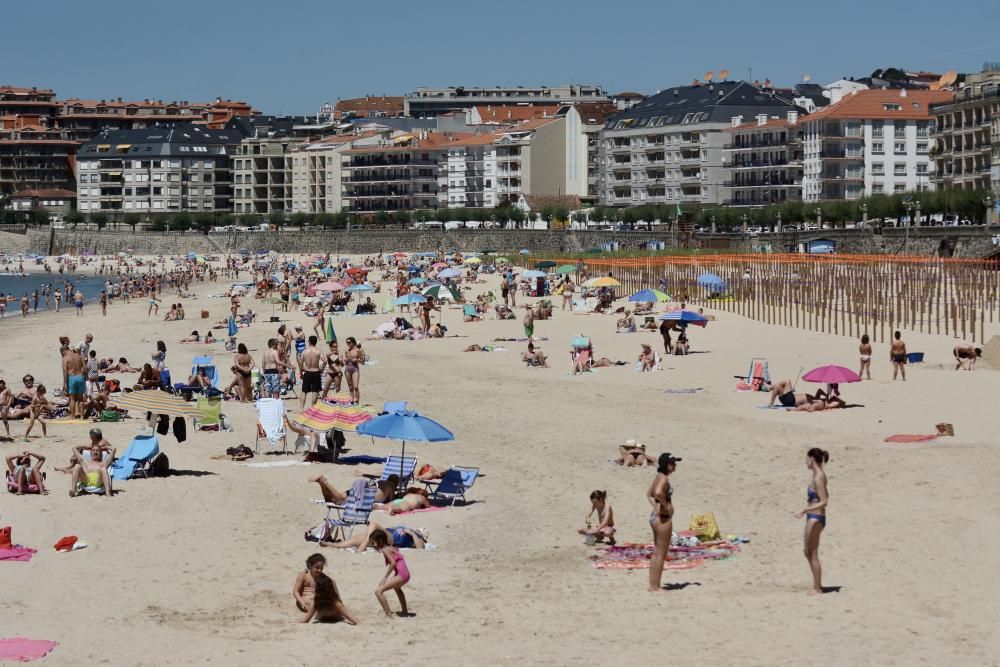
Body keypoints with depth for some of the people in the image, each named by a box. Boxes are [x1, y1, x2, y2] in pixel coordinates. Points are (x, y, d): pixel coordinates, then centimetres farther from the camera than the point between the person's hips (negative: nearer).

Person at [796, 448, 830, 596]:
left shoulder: (818, 478, -19)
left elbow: (823, 502, -23)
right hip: (814, 518, 10)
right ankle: (818, 584, 27)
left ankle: (817, 588, 7)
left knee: (813, 554, -1)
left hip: (815, 518, -10)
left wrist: (805, 510, -29)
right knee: (808, 553, 18)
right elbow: (825, 497, 22)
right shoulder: (819, 475, 9)